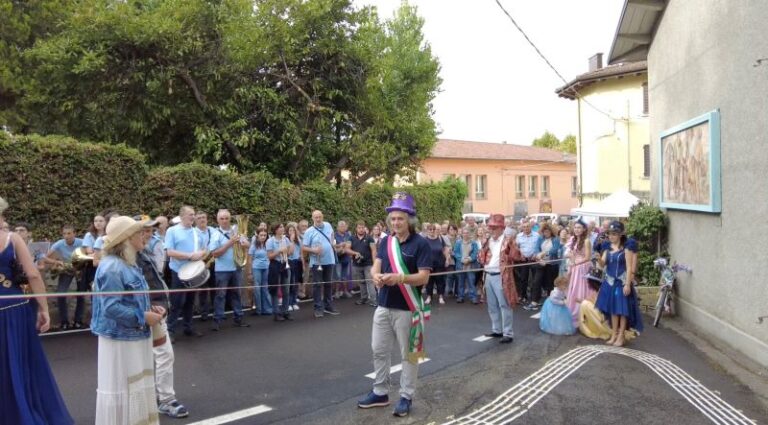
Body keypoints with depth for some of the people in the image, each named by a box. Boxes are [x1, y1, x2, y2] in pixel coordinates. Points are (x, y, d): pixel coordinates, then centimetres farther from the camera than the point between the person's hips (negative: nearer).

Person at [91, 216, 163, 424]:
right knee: (120, 391, 3)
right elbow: (111, 307, -27)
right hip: (120, 340, -10)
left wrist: (150, 308, 4)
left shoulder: (129, 264, 12)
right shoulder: (111, 267, -20)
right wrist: (143, 318, -21)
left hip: (135, 337, 10)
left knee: (137, 388, 18)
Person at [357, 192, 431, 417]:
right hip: (384, 306, 6)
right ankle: (380, 393, 30)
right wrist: (376, 276, -22)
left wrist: (399, 278, -31)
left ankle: (406, 397, 20)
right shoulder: (386, 241, 7)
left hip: (407, 309, -6)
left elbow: (423, 277, -17)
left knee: (408, 354, 6)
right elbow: (375, 266, 2)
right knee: (379, 350, 14)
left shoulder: (420, 243, -11)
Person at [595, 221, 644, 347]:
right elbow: (603, 264, 4)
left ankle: (621, 336, 11)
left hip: (622, 282, -5)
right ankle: (614, 334, 21)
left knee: (622, 309, 2)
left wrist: (627, 284, -17)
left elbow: (629, 267, -11)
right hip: (610, 281, 5)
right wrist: (599, 258, -19)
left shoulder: (627, 247, -9)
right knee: (613, 309, 11)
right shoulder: (607, 247, 6)